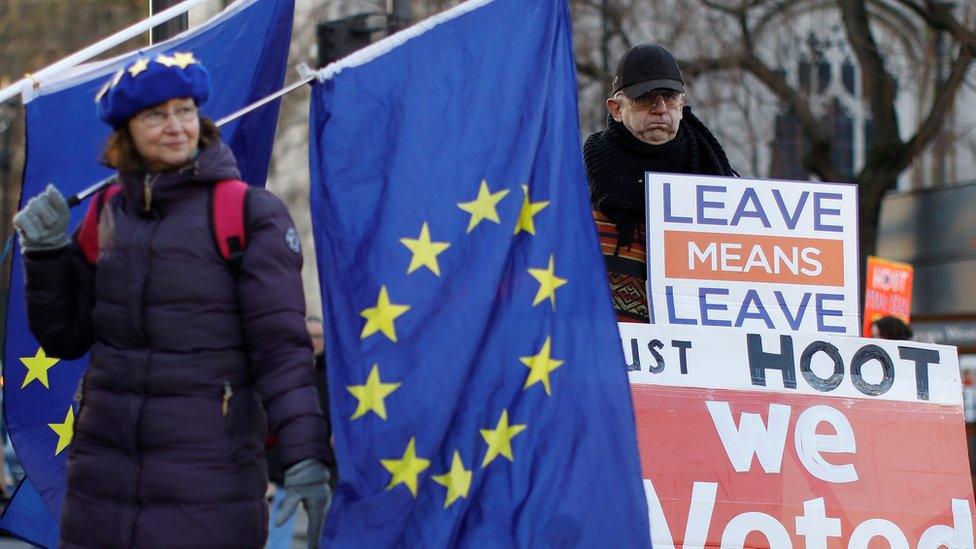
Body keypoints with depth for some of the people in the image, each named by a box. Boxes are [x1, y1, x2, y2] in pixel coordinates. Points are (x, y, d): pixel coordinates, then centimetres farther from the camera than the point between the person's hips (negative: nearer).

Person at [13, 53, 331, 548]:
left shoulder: (250, 213, -3)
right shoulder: (108, 216, 11)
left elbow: (281, 345, -9)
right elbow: (64, 338, 17)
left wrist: (304, 456, -19)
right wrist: (45, 253, 2)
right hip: (102, 466, 5)